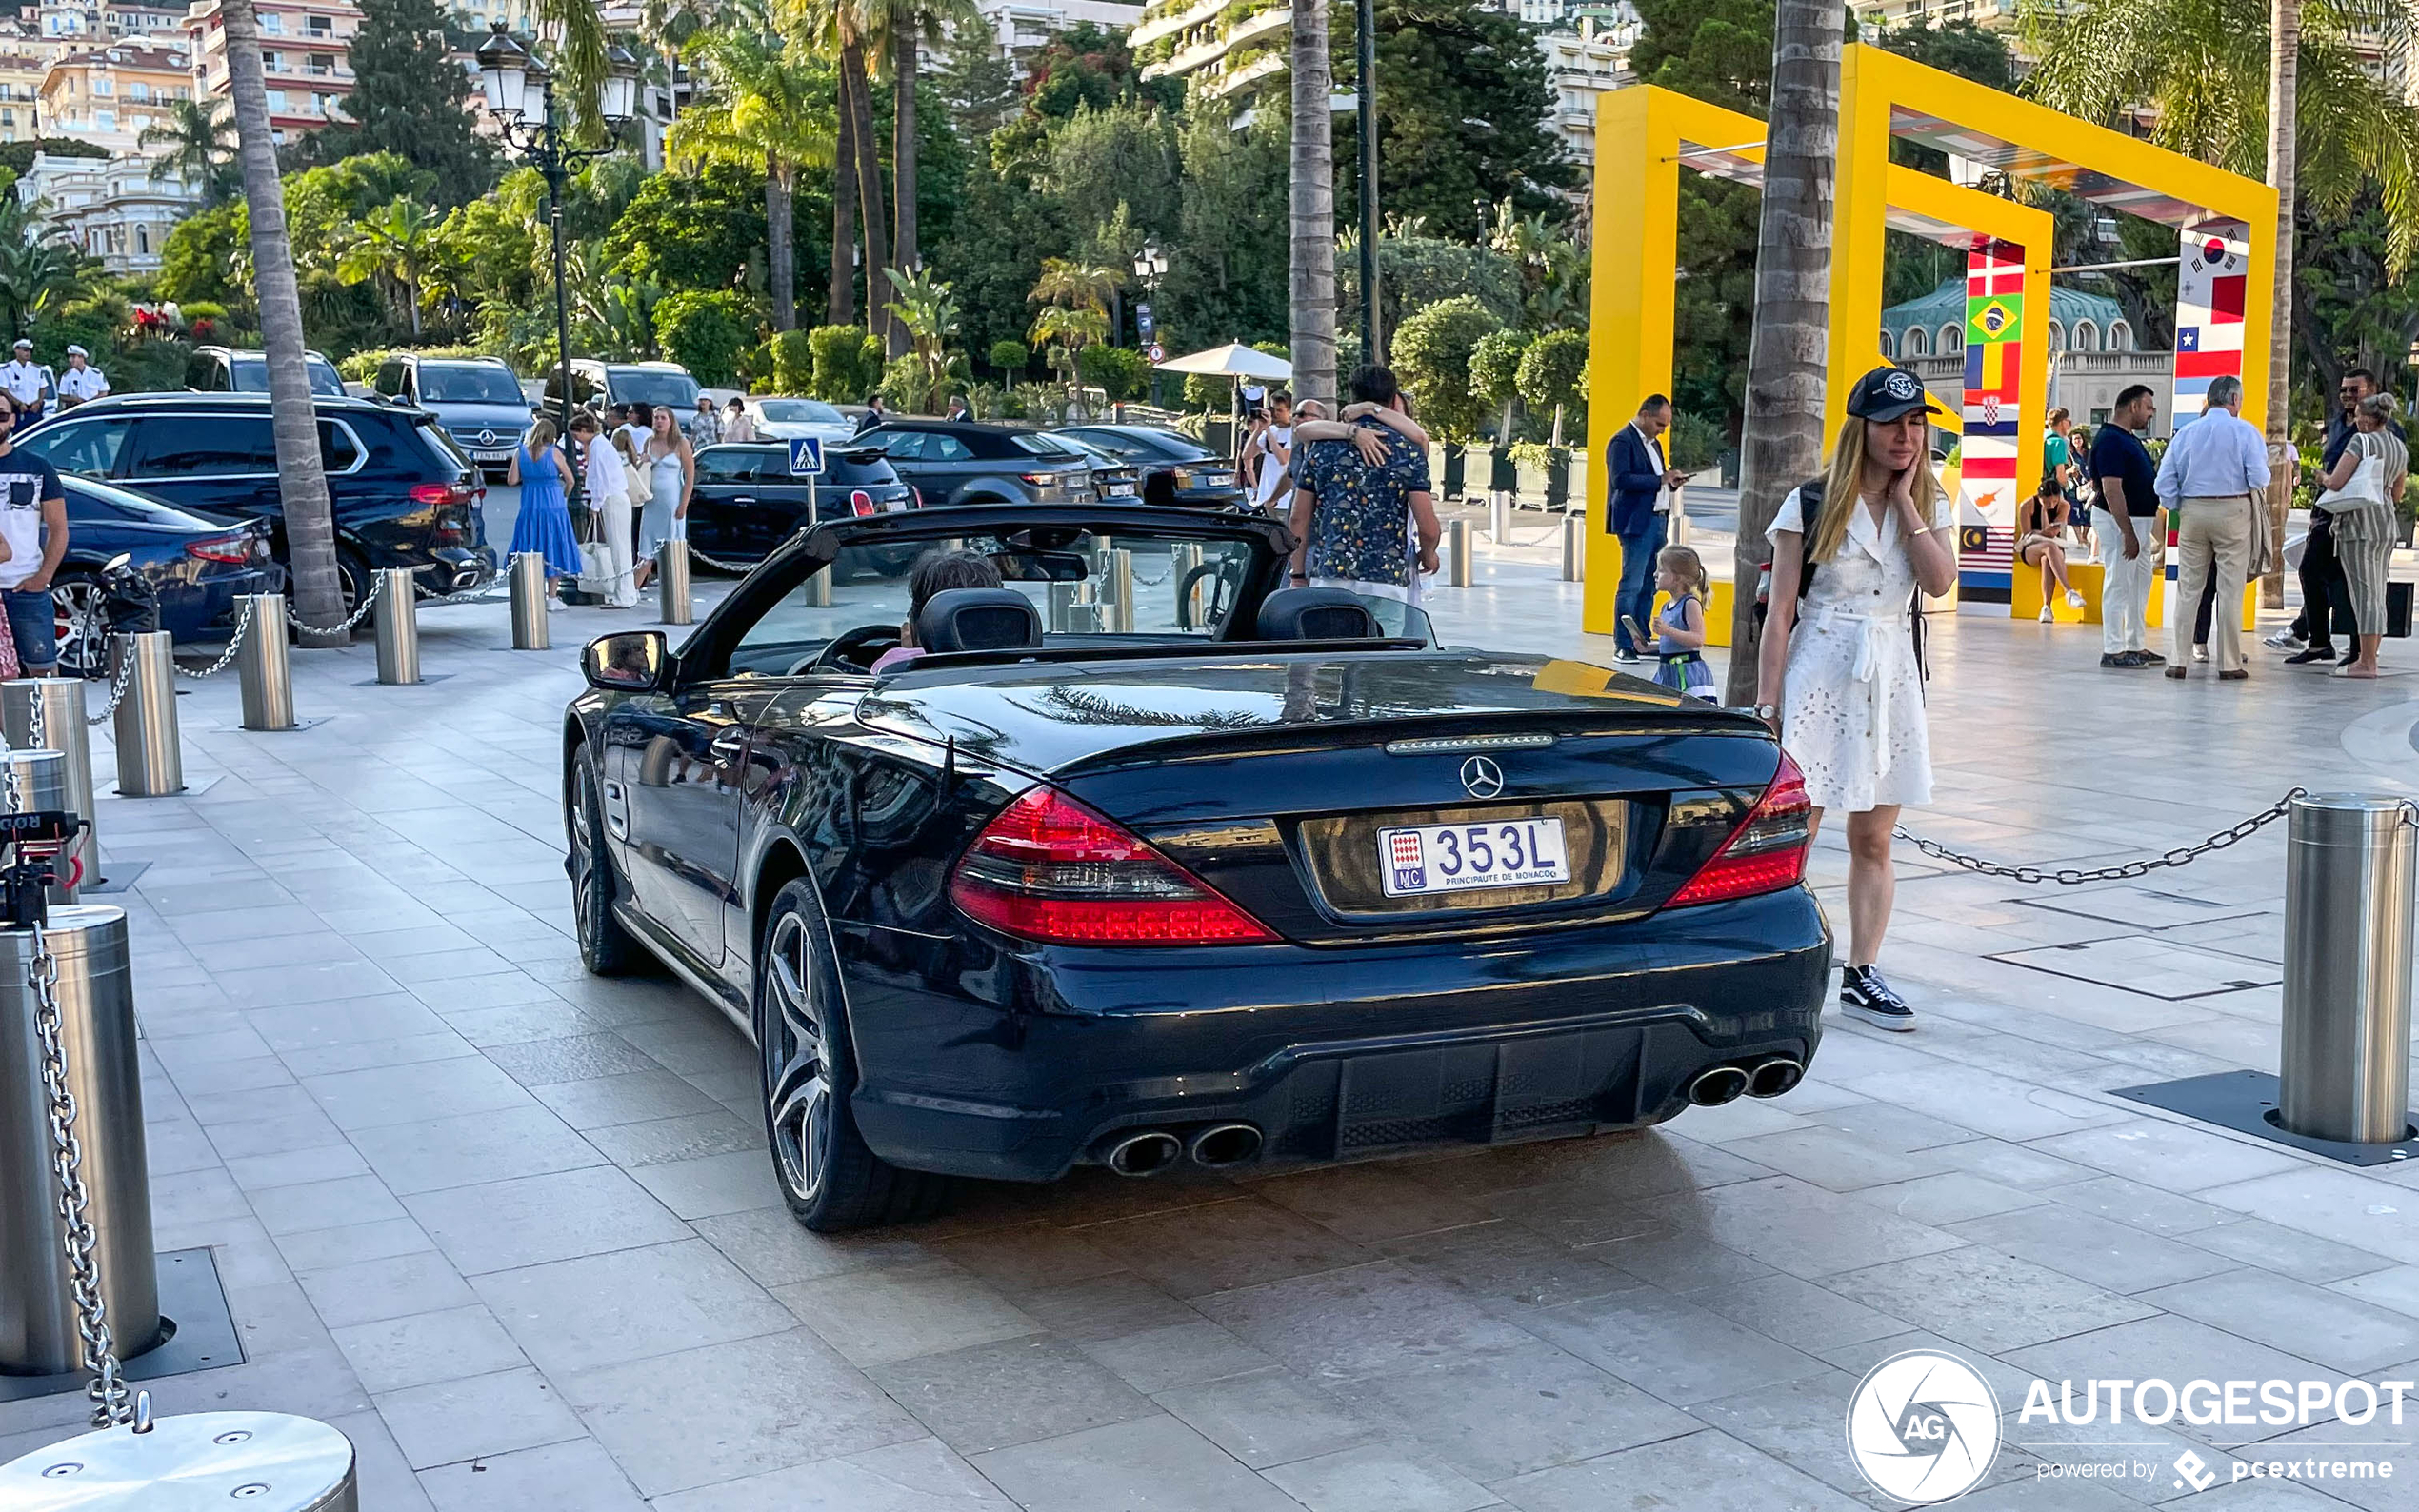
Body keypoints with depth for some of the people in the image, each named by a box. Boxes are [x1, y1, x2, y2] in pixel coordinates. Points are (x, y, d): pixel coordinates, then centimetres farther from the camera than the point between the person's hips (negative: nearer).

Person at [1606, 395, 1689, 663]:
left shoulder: (1654, 443, 20)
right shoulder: (1623, 441, -9)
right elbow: (1621, 479, -20)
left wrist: (1672, 481, 5)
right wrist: (1660, 479, -20)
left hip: (1658, 521, 9)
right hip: (1637, 523, -9)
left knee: (1649, 586, 11)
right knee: (1631, 585, -8)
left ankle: (1642, 641, 17)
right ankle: (1623, 646, -5)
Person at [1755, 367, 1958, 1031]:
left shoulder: (1929, 507, 9)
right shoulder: (1811, 504, -3)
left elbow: (1941, 581, -10)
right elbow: (1781, 609, -4)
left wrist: (1905, 501, -9)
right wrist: (1766, 701, -8)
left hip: (1892, 679, 4)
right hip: (1818, 676, -4)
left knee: (1874, 839, 8)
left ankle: (1862, 975, 17)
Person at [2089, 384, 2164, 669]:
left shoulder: (2128, 439, 15)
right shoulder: (2110, 440, -17)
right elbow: (2112, 491, -23)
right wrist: (2128, 533, -25)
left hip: (2139, 520, 11)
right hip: (2118, 521, -11)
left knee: (2140, 584, 15)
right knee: (2118, 584, -6)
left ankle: (2136, 645, 22)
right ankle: (2113, 651, -2)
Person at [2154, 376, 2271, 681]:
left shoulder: (2185, 433, 7)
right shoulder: (2245, 432, -3)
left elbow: (2165, 481, 5)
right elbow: (2259, 478, -11)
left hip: (2193, 511, 3)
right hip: (2233, 511, -3)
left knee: (2188, 588, 7)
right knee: (2230, 590, 1)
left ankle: (2179, 660, 5)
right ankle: (2229, 664, 3)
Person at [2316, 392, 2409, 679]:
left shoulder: (2361, 441, -12)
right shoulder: (2401, 448, 14)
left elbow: (2335, 483, -18)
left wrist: (2324, 477, 3)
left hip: (2359, 519, -8)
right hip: (2387, 521, 8)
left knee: (2363, 591, -7)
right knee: (2378, 593, 11)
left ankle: (2365, 662, -7)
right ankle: (2369, 657, 15)